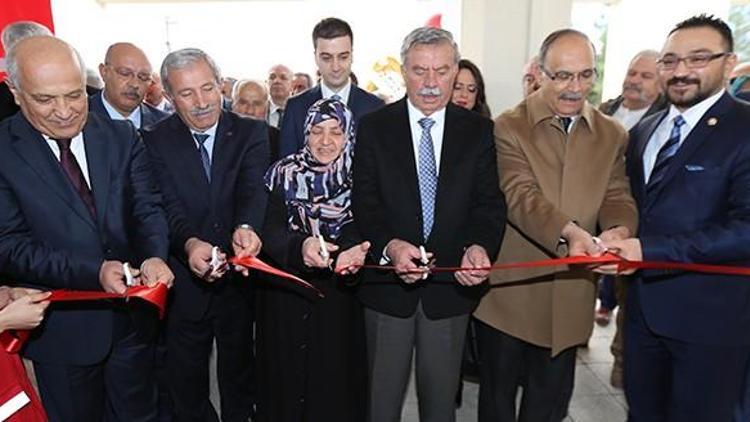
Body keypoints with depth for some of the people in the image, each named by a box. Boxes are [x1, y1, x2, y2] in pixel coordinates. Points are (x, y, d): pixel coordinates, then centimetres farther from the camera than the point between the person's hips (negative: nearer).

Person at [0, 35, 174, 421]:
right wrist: (93, 272, -25)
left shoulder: (121, 136, -1)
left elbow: (147, 208, -3)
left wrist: (155, 256, -23)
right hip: (62, 328, -2)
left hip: (132, 314, 3)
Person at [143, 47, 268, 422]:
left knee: (240, 382, 21)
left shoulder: (250, 133, -4)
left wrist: (246, 228, -41)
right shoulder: (155, 142, -5)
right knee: (186, 391, 20)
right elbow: (169, 205, -17)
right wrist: (190, 243, -38)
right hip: (184, 287, 0)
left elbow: (253, 189, -19)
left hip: (239, 281, 0)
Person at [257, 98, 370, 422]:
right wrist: (301, 245, -35)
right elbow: (270, 229, -13)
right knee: (288, 378, 12)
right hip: (287, 295, 0)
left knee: (336, 380, 10)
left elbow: (362, 227, -10)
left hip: (339, 297, 0)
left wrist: (355, 251, -34)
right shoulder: (284, 174, -4)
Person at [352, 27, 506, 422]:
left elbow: (489, 201, -4)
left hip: (451, 283, 1)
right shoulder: (373, 127, -2)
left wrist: (479, 246, -24)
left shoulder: (478, 130, 1)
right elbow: (364, 202, -7)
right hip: (388, 283, -1)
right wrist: (389, 246, -26)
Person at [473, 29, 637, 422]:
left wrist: (618, 230, -23)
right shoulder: (508, 128, -8)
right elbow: (519, 195, -21)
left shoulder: (612, 135, 6)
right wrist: (568, 231, -38)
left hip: (570, 294, 4)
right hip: (510, 289, -3)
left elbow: (617, 197, 0)